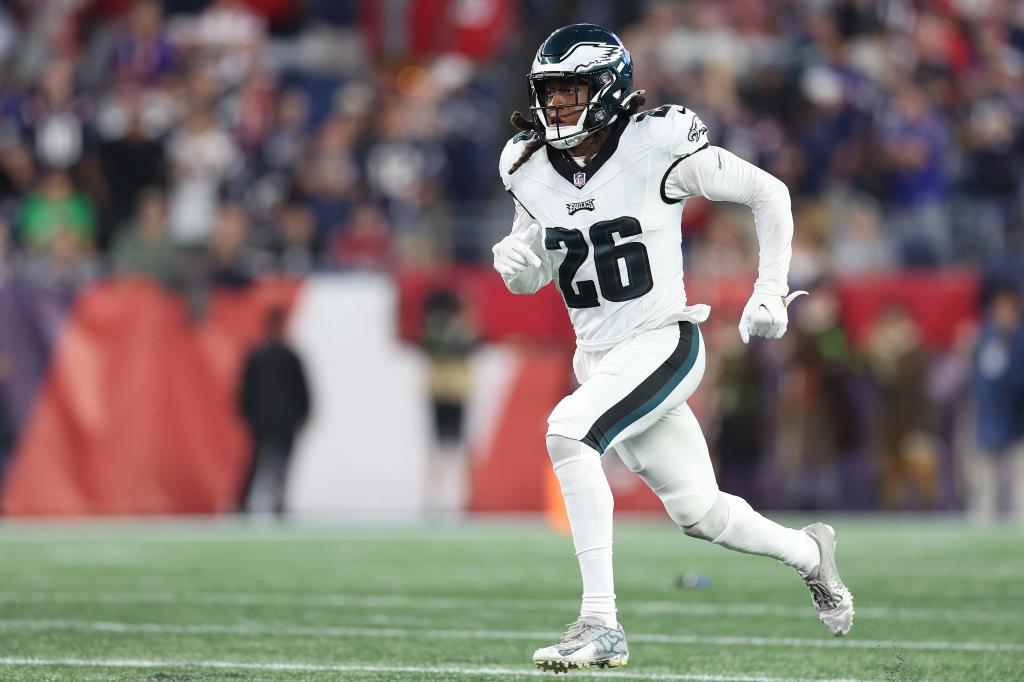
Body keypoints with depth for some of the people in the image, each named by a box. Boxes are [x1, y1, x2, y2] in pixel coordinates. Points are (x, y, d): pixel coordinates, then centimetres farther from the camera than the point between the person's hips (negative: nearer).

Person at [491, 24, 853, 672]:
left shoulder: (657, 146, -14)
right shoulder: (533, 169, 3)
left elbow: (768, 193, -4)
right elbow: (530, 277, 15)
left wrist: (771, 294, -5)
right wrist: (515, 263, -9)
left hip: (663, 343, -6)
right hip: (598, 359, 6)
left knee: (568, 431, -30)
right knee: (700, 512, 13)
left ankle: (601, 625, -30)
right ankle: (808, 552, 44)